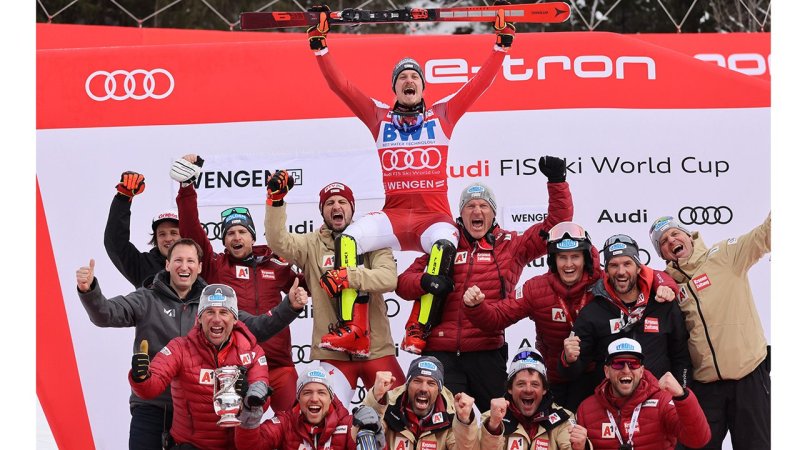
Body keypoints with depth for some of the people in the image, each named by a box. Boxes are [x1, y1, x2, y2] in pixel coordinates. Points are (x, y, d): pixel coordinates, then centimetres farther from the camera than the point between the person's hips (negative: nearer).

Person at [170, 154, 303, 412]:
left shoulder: (276, 266, 15)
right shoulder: (214, 265, 8)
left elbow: (307, 285, 28)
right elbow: (191, 231, -2)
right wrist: (187, 187, -7)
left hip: (276, 363, 2)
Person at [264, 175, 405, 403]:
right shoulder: (311, 245, 6)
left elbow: (389, 278, -13)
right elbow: (278, 240, -10)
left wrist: (347, 277, -24)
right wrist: (276, 200, -20)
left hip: (376, 349, 1)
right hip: (333, 352, 0)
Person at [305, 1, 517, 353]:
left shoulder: (443, 114, 15)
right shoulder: (379, 117, 16)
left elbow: (480, 82, 12)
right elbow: (340, 85, 12)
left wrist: (502, 42, 6)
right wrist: (319, 44, 6)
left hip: (434, 215, -1)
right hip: (393, 215, 1)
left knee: (444, 244, -35)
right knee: (350, 237, -26)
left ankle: (418, 331, -29)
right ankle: (350, 329, -24)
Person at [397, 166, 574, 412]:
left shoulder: (510, 245, 10)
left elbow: (557, 224, 8)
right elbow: (403, 282, 10)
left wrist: (557, 181, 1)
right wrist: (425, 281, -11)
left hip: (487, 353, 0)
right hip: (442, 353, 0)